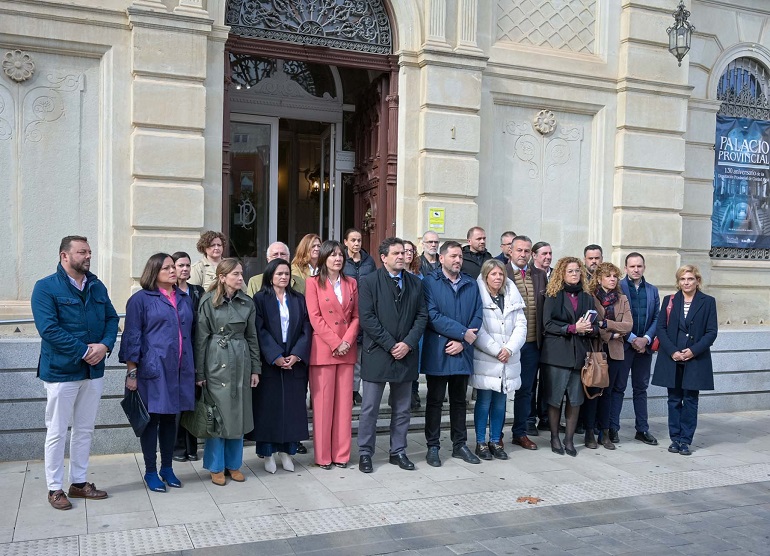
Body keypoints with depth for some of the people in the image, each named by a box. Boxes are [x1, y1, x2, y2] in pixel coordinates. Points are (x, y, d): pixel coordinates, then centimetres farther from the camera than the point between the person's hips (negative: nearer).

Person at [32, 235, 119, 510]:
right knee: (57, 432, 5)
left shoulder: (97, 286, 9)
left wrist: (104, 345, -13)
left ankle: (79, 482, 27)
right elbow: (48, 328, -18)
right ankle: (55, 488, 17)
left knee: (85, 429, 15)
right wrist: (84, 350, -21)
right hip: (61, 371, -6)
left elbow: (111, 318, 7)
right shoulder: (46, 287, -9)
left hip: (94, 371, 6)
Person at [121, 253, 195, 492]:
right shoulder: (141, 299, -4)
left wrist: (193, 368, 14)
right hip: (153, 369, -5)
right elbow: (132, 336, -5)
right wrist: (132, 372, -8)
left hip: (179, 370, 5)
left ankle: (167, 468, 24)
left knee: (170, 418, 12)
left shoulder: (185, 299, 12)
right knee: (152, 419, 3)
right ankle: (150, 471, 15)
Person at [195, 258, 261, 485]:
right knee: (217, 415, 1)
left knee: (239, 413, 9)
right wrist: (199, 373, -6)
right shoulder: (208, 302, -5)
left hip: (241, 362, 4)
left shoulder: (247, 302, 5)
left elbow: (252, 337, 9)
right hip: (216, 362, -4)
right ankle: (216, 467, 16)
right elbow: (201, 338, -5)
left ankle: (234, 464, 23)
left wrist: (255, 368, 7)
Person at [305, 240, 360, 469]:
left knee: (344, 402, 5)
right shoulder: (314, 283, 2)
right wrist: (335, 343, -13)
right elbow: (315, 317, -6)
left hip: (347, 350, 4)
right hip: (323, 349, -3)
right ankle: (323, 455, 9)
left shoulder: (351, 283, 13)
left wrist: (347, 341, -8)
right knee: (323, 402, 0)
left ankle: (341, 454, 14)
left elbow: (356, 316, 9)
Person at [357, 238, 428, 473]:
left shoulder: (415, 283, 9)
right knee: (370, 408, 3)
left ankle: (398, 451, 24)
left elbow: (422, 315, 6)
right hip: (377, 354, -4)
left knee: (402, 409, 12)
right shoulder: (369, 282, -3)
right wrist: (391, 345, -13)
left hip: (406, 354, 4)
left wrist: (408, 343, -8)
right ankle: (365, 453, 15)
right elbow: (367, 318, -10)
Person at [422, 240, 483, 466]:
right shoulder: (429, 282, -4)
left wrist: (462, 342, -10)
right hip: (437, 352, -4)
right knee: (435, 400, 6)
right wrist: (462, 332, -15)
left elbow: (477, 316, 3)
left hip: (462, 352, 4)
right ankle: (433, 447, 16)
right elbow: (432, 316, -14)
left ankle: (460, 444, 25)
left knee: (459, 400, 14)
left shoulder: (471, 285, 9)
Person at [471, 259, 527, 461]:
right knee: (484, 401, 1)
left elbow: (521, 326, 6)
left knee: (500, 402, 10)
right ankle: (481, 443, 12)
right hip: (485, 361, -4)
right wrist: (496, 351, -11)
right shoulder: (478, 296, -6)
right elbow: (477, 330, -11)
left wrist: (509, 349, -7)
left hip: (508, 361, 5)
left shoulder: (513, 297, 10)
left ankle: (495, 441, 21)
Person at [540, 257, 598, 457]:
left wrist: (589, 328, -11)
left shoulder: (587, 297, 13)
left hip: (579, 353, 3)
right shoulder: (553, 296, 3)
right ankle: (555, 438, 14)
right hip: (557, 353, -3)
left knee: (575, 399, 4)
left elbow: (595, 325, 11)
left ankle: (569, 439, 15)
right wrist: (572, 328, -16)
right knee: (554, 397, 1)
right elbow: (549, 324, -7)